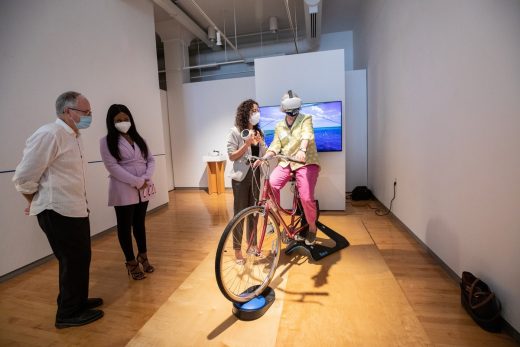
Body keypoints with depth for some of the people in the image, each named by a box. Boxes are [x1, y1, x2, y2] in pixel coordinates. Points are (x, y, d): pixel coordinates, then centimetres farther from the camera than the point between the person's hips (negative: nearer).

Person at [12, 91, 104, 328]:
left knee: (81, 258, 19)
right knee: (73, 261, 5)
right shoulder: (50, 134, -17)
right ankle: (68, 314, 24)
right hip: (59, 213, -8)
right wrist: (40, 203, -1)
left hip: (76, 210, 8)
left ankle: (79, 301, 38)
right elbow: (24, 178, -16)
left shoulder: (73, 136, 11)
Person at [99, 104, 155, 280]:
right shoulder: (107, 141, -4)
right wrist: (137, 182, -18)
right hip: (123, 191, -4)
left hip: (144, 190, 5)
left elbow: (151, 160, 7)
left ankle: (143, 256, 32)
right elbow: (112, 167, -14)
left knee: (140, 223, 16)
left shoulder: (138, 139, 12)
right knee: (125, 226, 8)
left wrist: (146, 178, -11)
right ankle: (131, 262, 23)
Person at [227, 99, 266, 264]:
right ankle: (237, 250, 14)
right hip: (241, 177, -5)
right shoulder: (235, 131, -6)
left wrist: (261, 143, -8)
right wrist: (247, 143, -19)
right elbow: (232, 156, -10)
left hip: (255, 175, 6)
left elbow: (264, 155, 11)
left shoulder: (258, 132, 11)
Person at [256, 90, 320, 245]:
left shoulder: (306, 119, 2)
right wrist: (263, 158, -12)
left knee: (306, 198, -16)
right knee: (271, 184, -25)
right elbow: (275, 146, 7)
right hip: (286, 163, 4)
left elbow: (307, 135, -19)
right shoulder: (279, 126, 15)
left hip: (306, 162, -3)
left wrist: (302, 150, -40)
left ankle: (312, 227, 13)